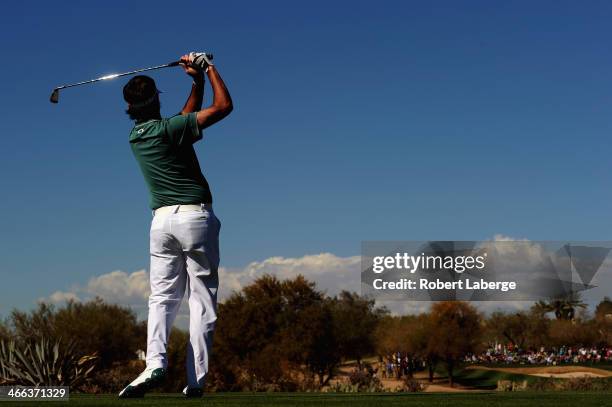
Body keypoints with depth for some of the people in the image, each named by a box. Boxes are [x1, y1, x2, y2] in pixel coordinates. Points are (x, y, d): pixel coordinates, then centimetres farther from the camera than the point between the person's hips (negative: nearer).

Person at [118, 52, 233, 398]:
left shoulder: (136, 136, 11)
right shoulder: (169, 129, -9)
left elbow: (188, 116, 25)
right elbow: (224, 106, -9)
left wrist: (196, 81, 18)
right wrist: (208, 69, 3)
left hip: (162, 220, 5)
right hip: (196, 216, -5)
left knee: (162, 297, 6)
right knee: (202, 300, 0)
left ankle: (156, 362, -17)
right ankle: (196, 380, -3)